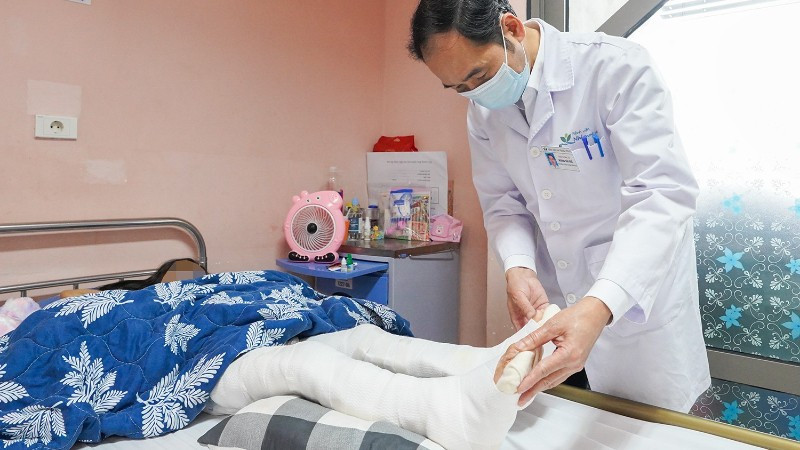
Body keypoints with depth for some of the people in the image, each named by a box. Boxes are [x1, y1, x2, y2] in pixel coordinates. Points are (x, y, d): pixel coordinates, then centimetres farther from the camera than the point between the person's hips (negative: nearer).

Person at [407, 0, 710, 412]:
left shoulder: (616, 67, -20)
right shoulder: (482, 111, -3)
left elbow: (662, 194, -27)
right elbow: (503, 204, 2)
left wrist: (600, 307, -40)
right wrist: (518, 266, -19)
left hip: (642, 294, -4)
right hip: (552, 304, 5)